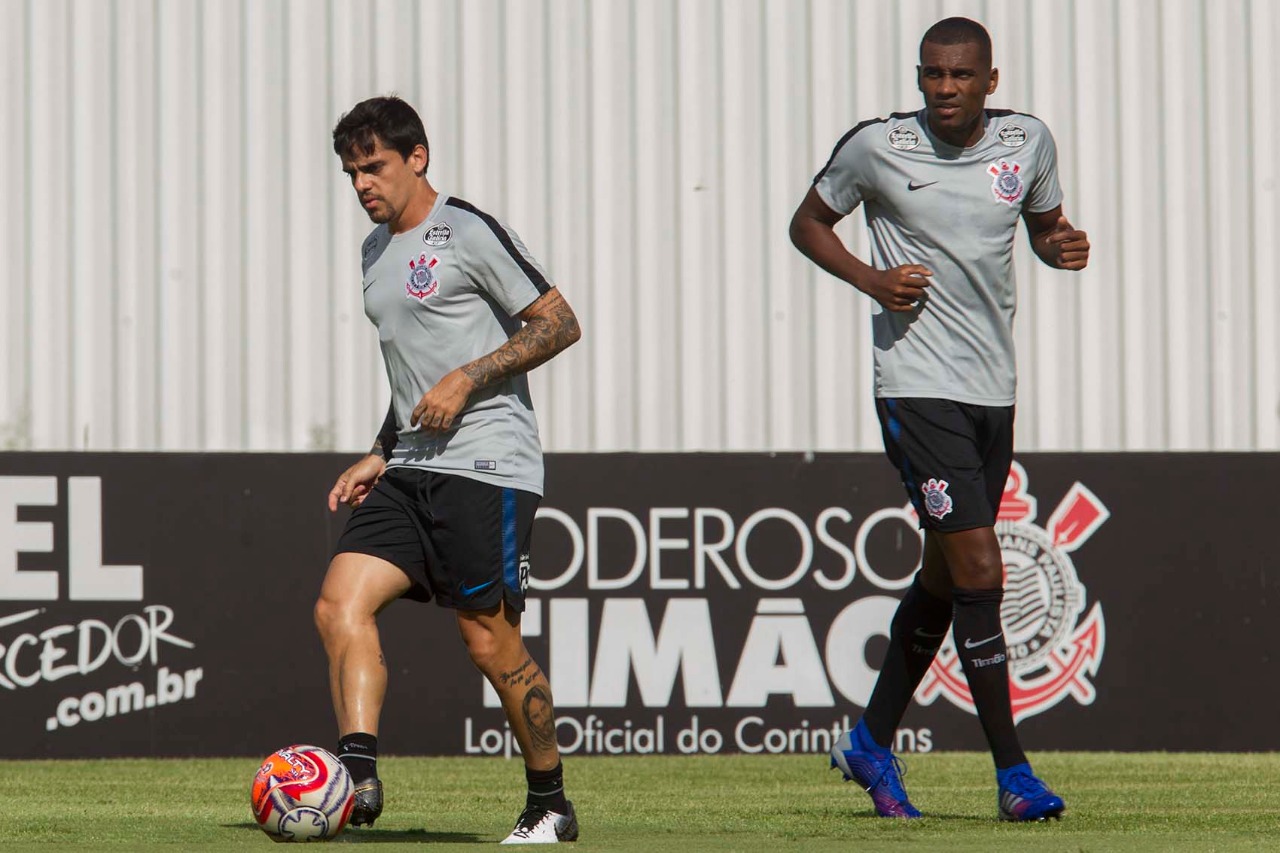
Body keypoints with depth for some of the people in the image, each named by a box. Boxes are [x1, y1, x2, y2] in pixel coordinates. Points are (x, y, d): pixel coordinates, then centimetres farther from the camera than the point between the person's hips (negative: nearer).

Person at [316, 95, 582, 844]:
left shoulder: (468, 233, -7)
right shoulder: (377, 250, 19)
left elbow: (559, 324, -9)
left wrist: (466, 380, -16)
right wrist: (380, 457, 20)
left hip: (485, 466, -8)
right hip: (412, 471, 8)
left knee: (491, 643, -4)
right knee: (341, 604, -12)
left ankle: (551, 806, 12)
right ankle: (360, 778, -19)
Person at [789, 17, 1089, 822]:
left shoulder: (1028, 141, 4)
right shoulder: (876, 146, -7)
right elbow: (808, 223, 7)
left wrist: (1065, 247, -4)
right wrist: (870, 278, -10)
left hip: (994, 388, 5)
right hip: (917, 386, -5)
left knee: (944, 576, 14)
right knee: (979, 568, -13)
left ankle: (872, 743, 30)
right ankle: (1012, 771, -8)